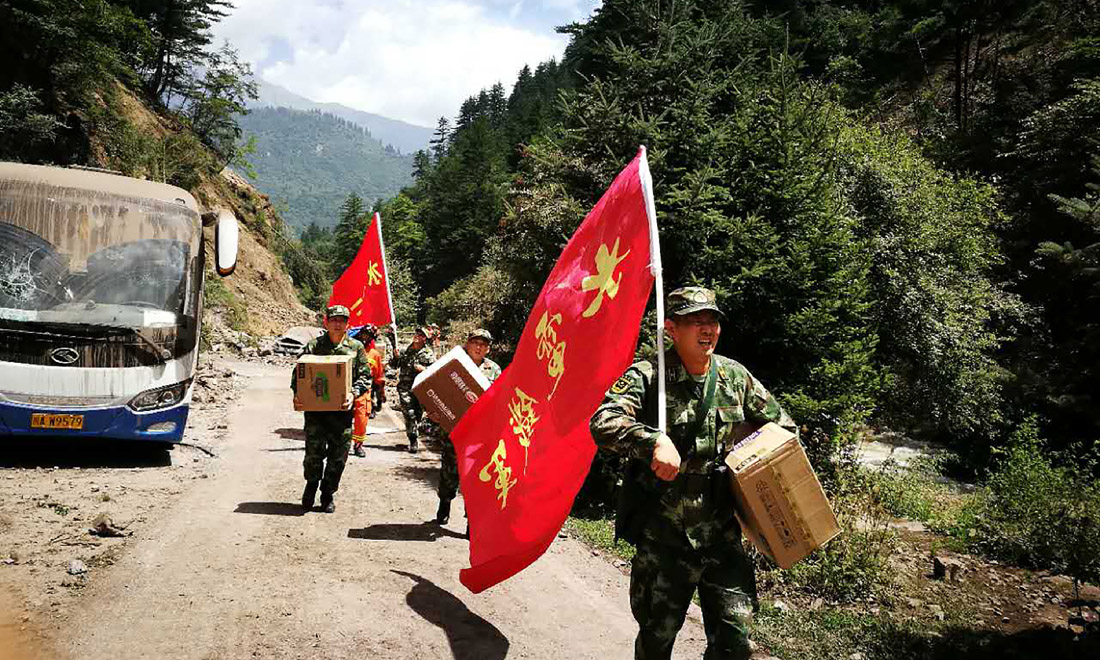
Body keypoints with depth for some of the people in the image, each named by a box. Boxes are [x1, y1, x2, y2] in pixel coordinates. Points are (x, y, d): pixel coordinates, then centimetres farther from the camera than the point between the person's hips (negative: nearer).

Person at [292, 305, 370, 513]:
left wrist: (353, 394, -13)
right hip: (314, 408, -1)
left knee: (338, 457, 5)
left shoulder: (356, 347, 6)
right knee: (313, 454, -1)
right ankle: (311, 485, 27)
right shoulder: (313, 346, 5)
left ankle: (328, 495, 22)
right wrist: (297, 394, -11)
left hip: (342, 410, 1)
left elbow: (364, 377, 5)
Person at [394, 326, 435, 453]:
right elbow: (395, 365, 21)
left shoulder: (428, 354, 4)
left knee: (418, 414, 5)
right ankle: (413, 440, -12)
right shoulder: (405, 351, 13)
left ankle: (413, 437, 23)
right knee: (409, 413, -12)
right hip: (405, 387, 1)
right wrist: (396, 356, 2)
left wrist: (423, 369, -17)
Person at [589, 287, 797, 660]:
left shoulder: (736, 377, 4)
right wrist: (653, 441, -43)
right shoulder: (646, 377, -10)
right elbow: (603, 423, -27)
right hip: (663, 539, -3)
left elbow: (781, 427, 18)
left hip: (723, 536, 3)